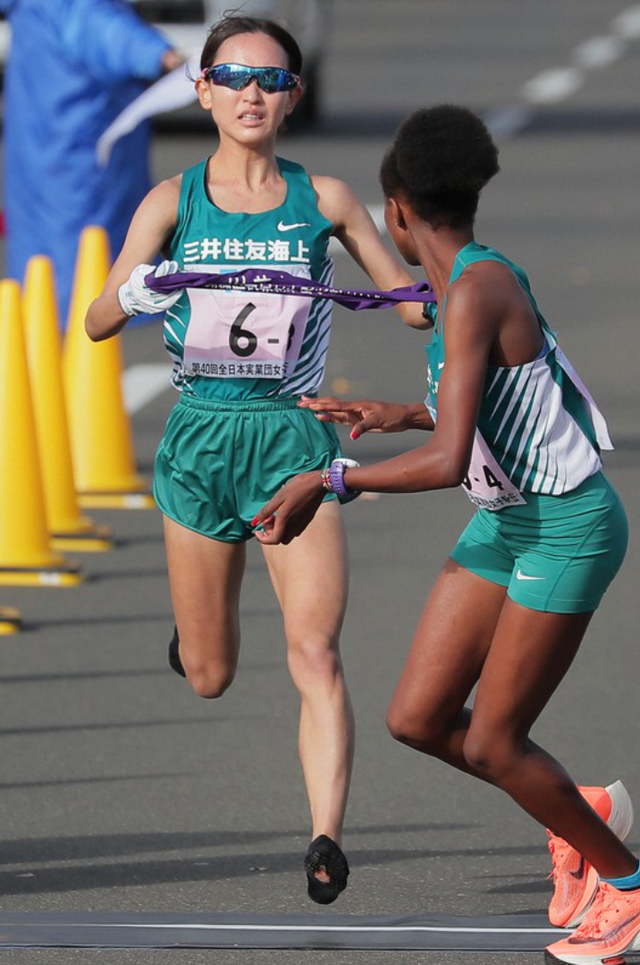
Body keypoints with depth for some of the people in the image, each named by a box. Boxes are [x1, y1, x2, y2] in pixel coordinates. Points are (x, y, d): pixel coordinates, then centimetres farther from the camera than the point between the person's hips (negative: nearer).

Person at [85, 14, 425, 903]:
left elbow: (414, 303, 6)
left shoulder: (323, 199, 1)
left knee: (315, 652, -17)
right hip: (201, 440, 1)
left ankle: (327, 839, -21)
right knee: (208, 678, 12)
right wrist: (135, 295, -32)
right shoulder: (174, 202, 0)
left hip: (296, 439, -1)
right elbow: (98, 321, -9)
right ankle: (198, 634, 48)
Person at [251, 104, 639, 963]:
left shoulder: (473, 295, -25)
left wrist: (328, 483, -25)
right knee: (417, 719, 5)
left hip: (566, 529, -9)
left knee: (491, 745, -2)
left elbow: (447, 459, -32)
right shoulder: (485, 275, 3)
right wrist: (393, 415, 20)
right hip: (507, 520, 9)